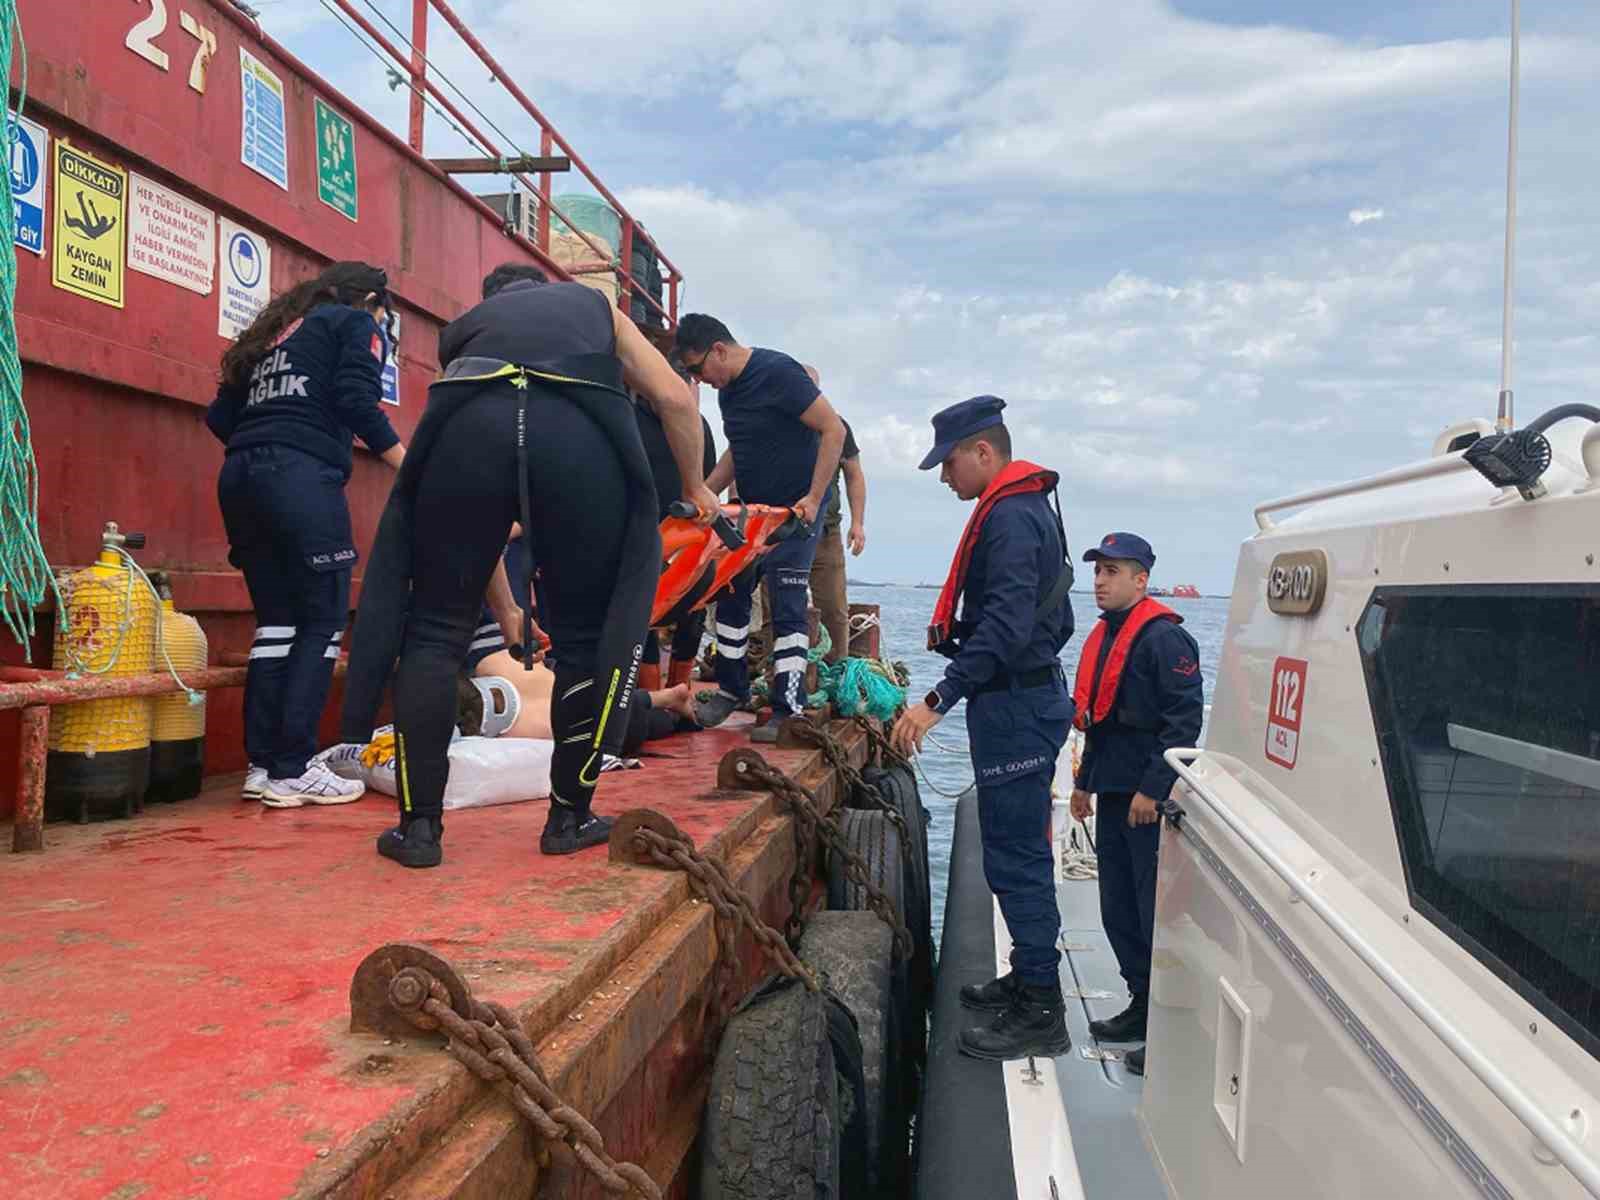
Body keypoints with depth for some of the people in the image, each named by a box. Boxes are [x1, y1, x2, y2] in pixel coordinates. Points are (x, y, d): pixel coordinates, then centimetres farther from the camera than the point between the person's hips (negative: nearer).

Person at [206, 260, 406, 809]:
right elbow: (358, 401, -9)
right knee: (322, 622, -4)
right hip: (301, 476, -7)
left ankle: (261, 765, 7)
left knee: (276, 621, 9)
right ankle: (292, 771, -7)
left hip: (241, 475, 7)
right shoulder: (358, 323, 9)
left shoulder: (276, 330, 28)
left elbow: (220, 417, 19)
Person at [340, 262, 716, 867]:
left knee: (434, 630, 15)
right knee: (588, 638, 14)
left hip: (468, 423, 1)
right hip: (581, 432, -1)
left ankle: (419, 825, 15)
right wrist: (695, 488, 39)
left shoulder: (464, 325, 40)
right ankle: (569, 818, 22)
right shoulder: (595, 304, 39)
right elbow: (675, 398, 22)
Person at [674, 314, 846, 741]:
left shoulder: (778, 372, -18)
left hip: (796, 509, -8)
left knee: (788, 605, -9)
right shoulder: (727, 390, 8)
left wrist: (813, 499, -22)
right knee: (730, 594, 9)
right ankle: (732, 689, 24)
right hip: (752, 509, 8)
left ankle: (788, 710, -4)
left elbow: (833, 429, -20)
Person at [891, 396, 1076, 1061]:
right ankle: (1029, 980, 29)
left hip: (1014, 706, -11)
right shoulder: (1031, 509, 17)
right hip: (1034, 693, 11)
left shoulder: (1008, 517, -16)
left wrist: (939, 699, -32)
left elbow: (1006, 625, -28)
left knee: (1015, 856, -6)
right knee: (1021, 850, 17)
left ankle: (1041, 1013, 2)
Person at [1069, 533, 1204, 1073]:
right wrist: (1085, 781, 23)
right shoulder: (1104, 636, 15)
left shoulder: (1164, 638, -14)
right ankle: (1144, 1004, 28)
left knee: (1155, 913, -4)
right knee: (1118, 911, 15)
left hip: (1150, 801, -9)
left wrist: (1153, 789, -20)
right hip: (1114, 794, 9)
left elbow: (1185, 719, -19)